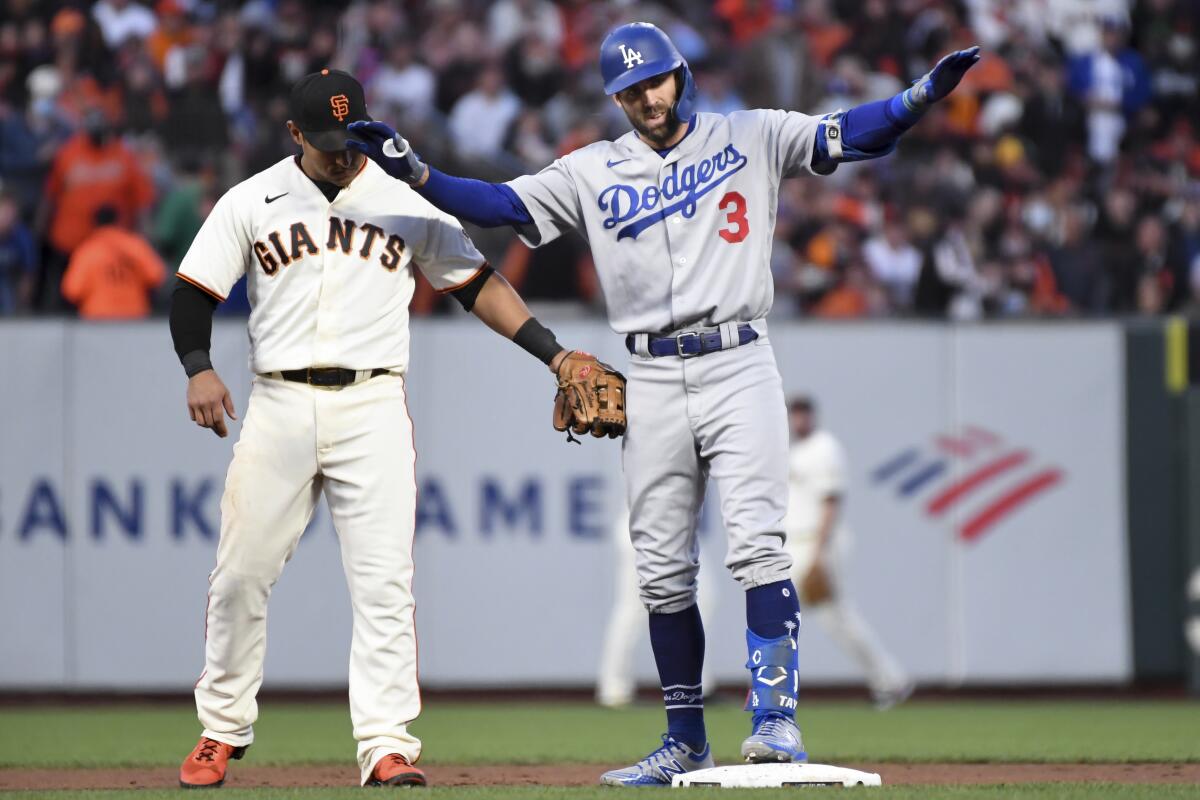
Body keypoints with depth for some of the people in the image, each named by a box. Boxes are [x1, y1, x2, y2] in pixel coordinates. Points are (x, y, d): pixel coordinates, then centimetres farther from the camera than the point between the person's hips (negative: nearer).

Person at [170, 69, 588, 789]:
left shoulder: (408, 203, 7)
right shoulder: (251, 203, 6)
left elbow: (478, 284, 9)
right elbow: (196, 293, 5)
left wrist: (553, 353, 0)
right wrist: (199, 368, -13)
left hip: (373, 408, 0)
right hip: (280, 406, 1)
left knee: (385, 582, -9)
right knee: (240, 575, 2)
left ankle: (388, 747, -10)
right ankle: (223, 731, 18)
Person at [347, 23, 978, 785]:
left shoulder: (751, 138, 6)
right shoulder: (593, 171, 11)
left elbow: (846, 136, -4)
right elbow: (502, 205, 6)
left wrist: (922, 96, -20)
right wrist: (415, 174, -7)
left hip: (738, 366, -3)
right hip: (652, 381, 3)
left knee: (757, 541, -16)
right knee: (662, 569, 6)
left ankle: (776, 715, -18)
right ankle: (686, 741, 15)